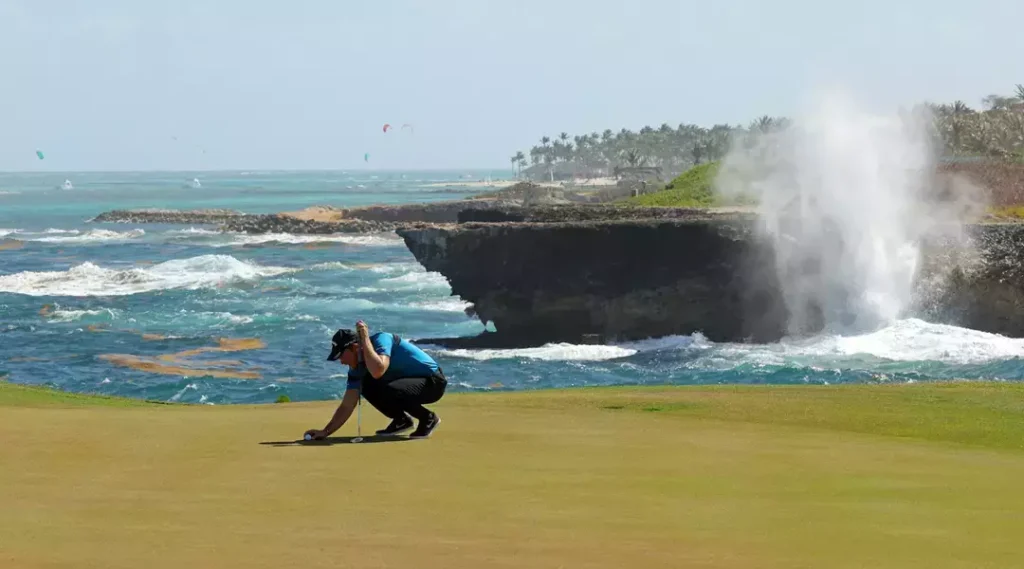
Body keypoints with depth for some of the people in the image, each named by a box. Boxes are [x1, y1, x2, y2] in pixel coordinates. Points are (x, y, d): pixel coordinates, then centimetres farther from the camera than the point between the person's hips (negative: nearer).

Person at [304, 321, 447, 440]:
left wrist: (365, 338, -32)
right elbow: (347, 406, 1)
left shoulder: (381, 340, -23)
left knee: (387, 391, -31)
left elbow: (378, 371, -43)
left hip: (434, 382, -8)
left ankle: (428, 418, -8)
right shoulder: (357, 368, -1)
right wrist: (325, 432, -8)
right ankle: (401, 420, 10)